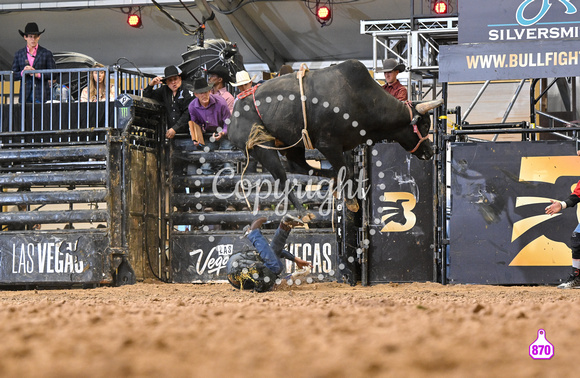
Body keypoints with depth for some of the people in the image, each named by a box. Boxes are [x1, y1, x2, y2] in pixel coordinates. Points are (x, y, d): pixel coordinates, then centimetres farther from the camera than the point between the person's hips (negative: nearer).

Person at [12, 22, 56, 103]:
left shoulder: (47, 53, 6)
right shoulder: (18, 54, 13)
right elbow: (14, 76, 12)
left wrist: (38, 74, -13)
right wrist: (22, 72, -10)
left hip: (41, 94, -2)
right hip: (25, 94, 2)